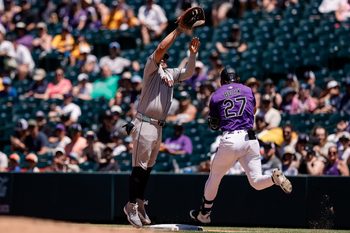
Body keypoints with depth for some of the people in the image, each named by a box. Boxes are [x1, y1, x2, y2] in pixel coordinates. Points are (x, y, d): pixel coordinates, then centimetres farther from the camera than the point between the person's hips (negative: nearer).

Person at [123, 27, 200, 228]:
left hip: (158, 127, 8)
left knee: (148, 168, 13)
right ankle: (131, 206, 1)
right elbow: (161, 48, -18)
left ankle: (139, 204, 22)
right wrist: (178, 31, -16)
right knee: (139, 167, -5)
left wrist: (193, 53, 3)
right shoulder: (152, 67, -4)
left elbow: (189, 73, 16)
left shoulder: (171, 73, 18)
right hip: (144, 125, -8)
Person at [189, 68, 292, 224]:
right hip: (250, 139, 2)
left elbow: (214, 125, 13)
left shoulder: (216, 95, 9)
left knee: (215, 176, 18)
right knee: (256, 182, 4)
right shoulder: (248, 91, 16)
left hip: (230, 140, -2)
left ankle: (204, 214, 27)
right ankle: (275, 177, -28)